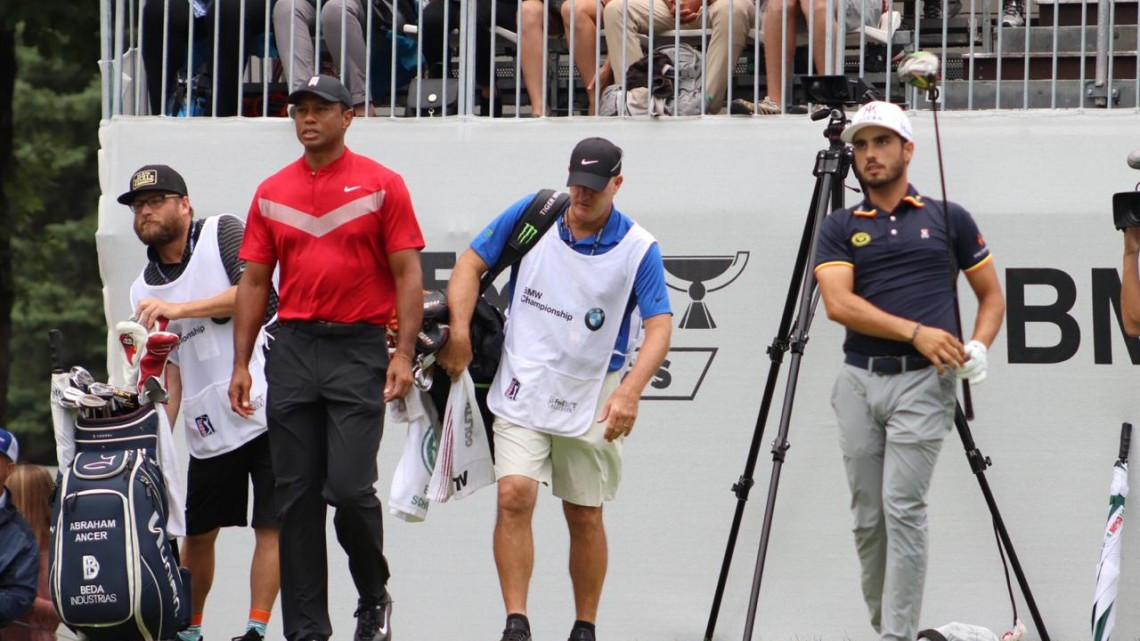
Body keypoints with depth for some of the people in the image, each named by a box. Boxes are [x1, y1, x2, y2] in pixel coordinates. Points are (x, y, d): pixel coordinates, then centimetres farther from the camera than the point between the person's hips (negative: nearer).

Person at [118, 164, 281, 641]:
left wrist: (179, 308, -22)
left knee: (271, 525, -8)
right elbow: (167, 369, 8)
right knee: (197, 531, 7)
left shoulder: (224, 233, -1)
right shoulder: (144, 289, 11)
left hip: (267, 405, -4)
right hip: (208, 426, 5)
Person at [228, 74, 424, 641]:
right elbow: (254, 282, 15)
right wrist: (241, 364, 9)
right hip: (292, 350, 4)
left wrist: (404, 353, -10)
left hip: (359, 348, -4)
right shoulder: (272, 194, 12)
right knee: (296, 497, 2)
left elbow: (407, 274, -1)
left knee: (349, 487, -12)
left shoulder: (381, 185, 2)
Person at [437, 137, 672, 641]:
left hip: (592, 402, -1)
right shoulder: (532, 216, -2)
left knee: (585, 515, 7)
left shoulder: (638, 249, -8)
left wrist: (630, 390, -29)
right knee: (514, 495, -16)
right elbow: (472, 262, 7)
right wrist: (459, 332, -6)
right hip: (522, 388, 1)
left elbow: (659, 326, -14)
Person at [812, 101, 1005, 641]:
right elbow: (839, 303, -6)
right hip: (859, 381, 3)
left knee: (902, 508, -12)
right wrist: (915, 332, -17)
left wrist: (977, 347, -7)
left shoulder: (948, 218, 8)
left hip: (922, 381, -3)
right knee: (867, 517, 5)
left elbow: (992, 296, 14)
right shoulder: (839, 228, 10)